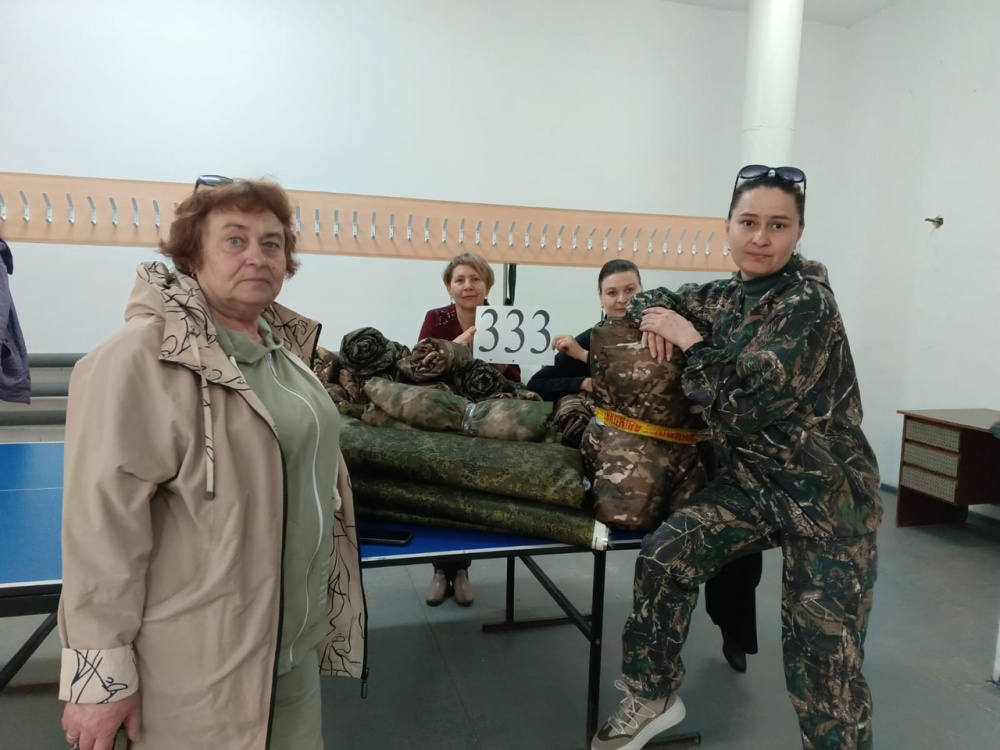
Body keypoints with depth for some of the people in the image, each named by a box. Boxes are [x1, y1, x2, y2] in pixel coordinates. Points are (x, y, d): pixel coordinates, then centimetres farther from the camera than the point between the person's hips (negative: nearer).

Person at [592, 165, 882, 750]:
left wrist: (692, 342, -17)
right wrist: (656, 321, -4)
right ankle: (653, 696, 17)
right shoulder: (728, 298, 3)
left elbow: (743, 406, -25)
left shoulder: (808, 303, -19)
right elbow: (652, 299, 19)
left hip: (827, 499, -6)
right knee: (664, 556, -4)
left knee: (822, 665, -2)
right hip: (752, 481, 7)